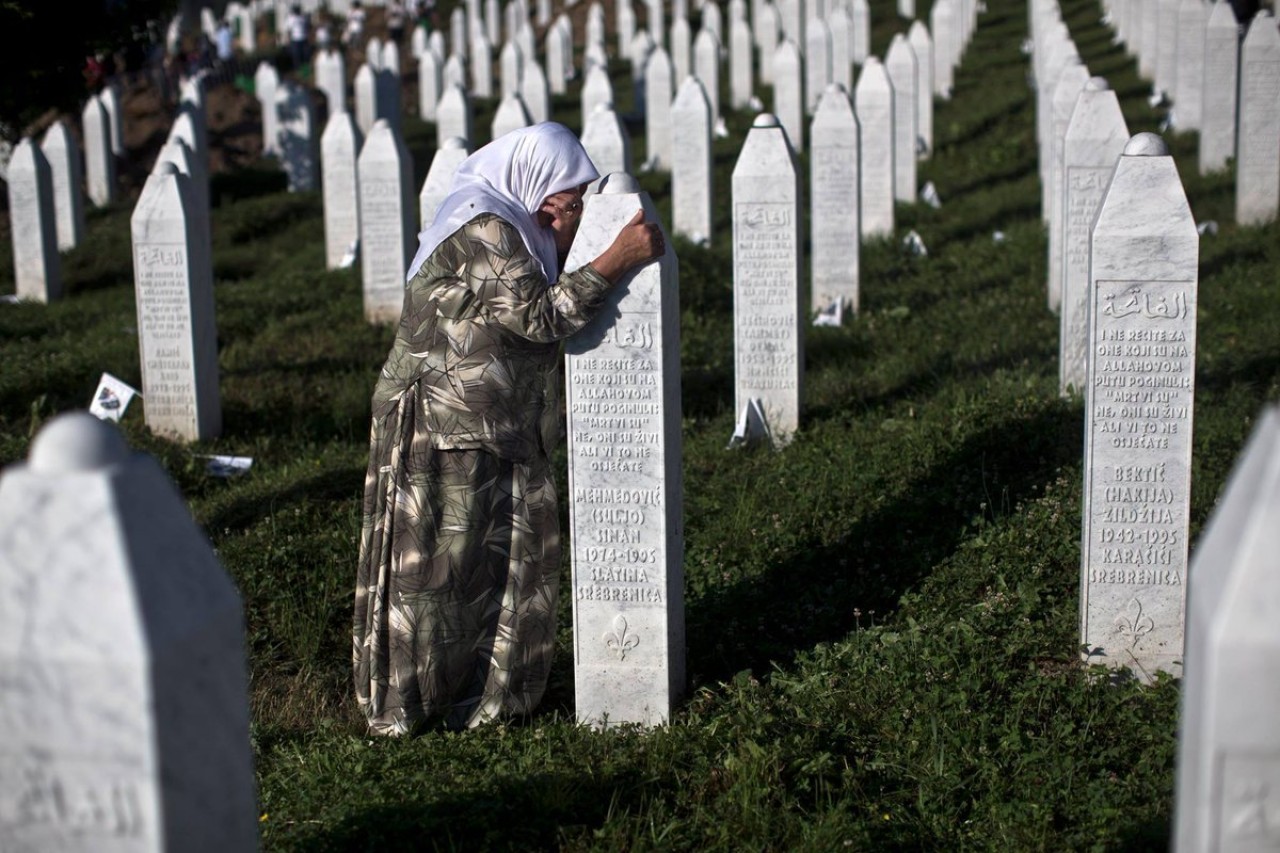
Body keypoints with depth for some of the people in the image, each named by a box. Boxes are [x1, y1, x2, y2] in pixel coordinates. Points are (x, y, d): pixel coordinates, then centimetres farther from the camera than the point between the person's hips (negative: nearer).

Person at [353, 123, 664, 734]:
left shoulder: (507, 225, 13)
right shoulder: (481, 231, -19)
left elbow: (539, 305, 9)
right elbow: (539, 316, -24)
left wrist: (561, 243, -5)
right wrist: (617, 259, -23)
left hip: (495, 432, 10)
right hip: (442, 428, -10)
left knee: (510, 558, 14)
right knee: (438, 567, 0)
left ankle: (482, 694, 26)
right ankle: (404, 707, 13)